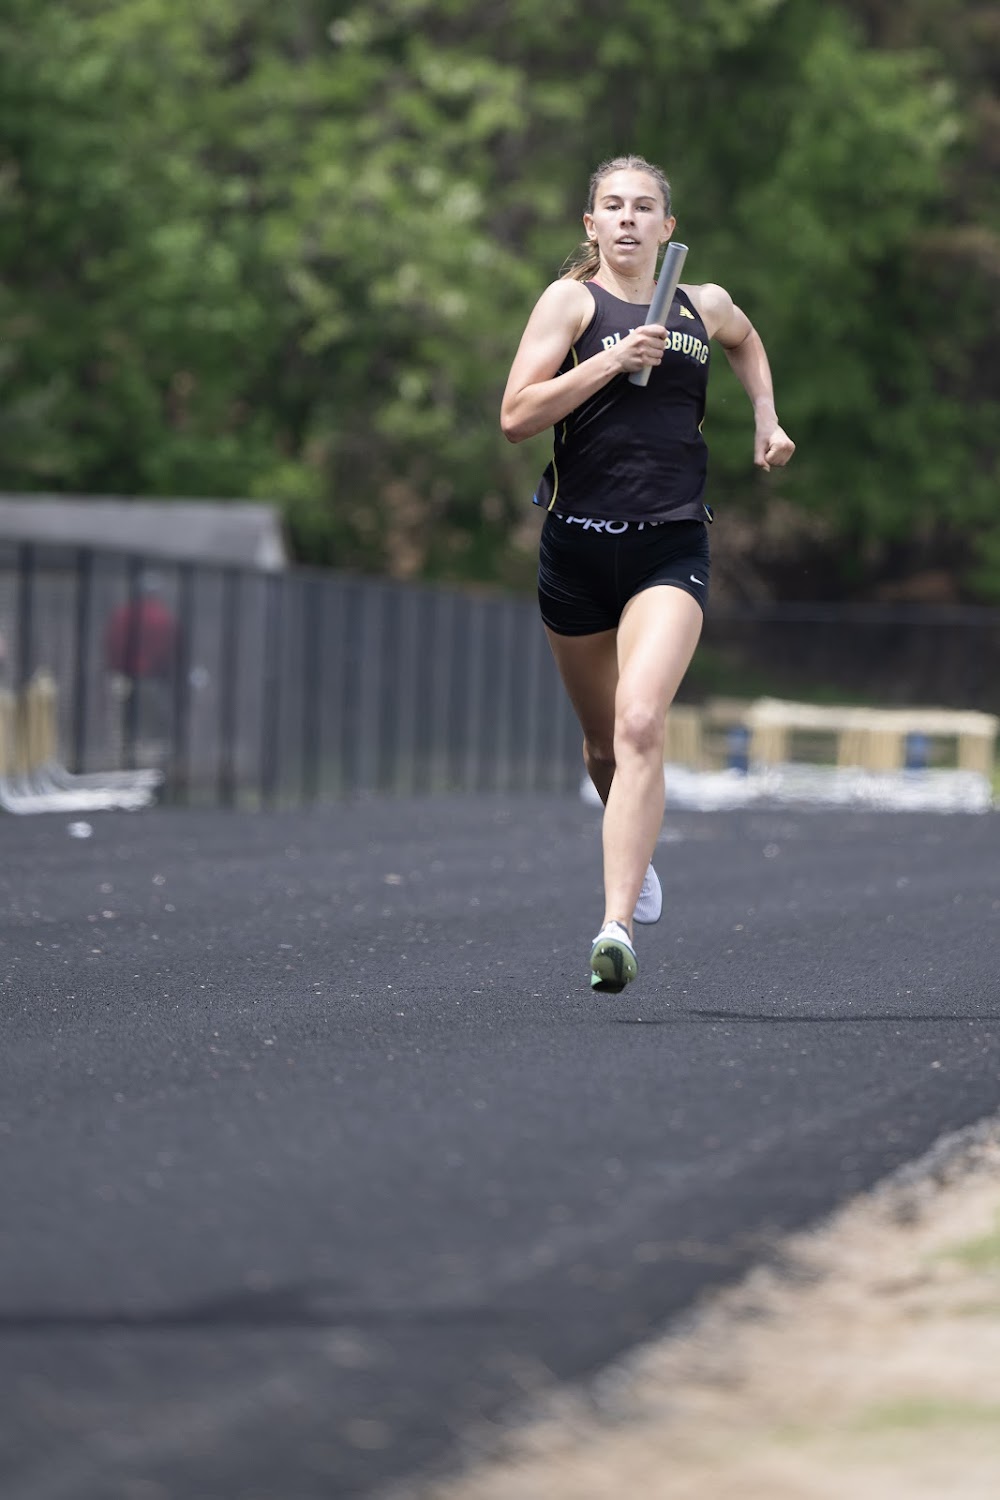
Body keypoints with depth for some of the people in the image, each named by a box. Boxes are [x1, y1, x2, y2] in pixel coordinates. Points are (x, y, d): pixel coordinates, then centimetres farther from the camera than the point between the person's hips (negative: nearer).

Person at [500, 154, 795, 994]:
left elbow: (744, 340, 37)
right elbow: (516, 417, -10)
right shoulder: (573, 300, 0)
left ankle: (618, 926, -28)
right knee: (604, 744, 14)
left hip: (672, 547, 0)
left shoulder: (703, 307, 11)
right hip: (579, 546, 0)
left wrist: (766, 418, 23)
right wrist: (613, 360, -17)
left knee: (640, 724, -21)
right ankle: (638, 857, 47)